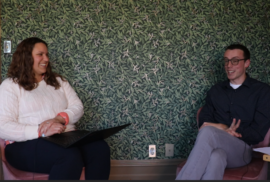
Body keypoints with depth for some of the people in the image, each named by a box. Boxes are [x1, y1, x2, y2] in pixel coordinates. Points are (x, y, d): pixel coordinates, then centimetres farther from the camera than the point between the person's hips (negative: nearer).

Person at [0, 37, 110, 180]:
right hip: (27, 144, -5)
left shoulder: (58, 81, 21)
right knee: (70, 156, -37)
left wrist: (59, 118, -13)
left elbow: (78, 107, 11)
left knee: (100, 148, -26)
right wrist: (41, 131, -23)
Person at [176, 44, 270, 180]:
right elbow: (204, 121, 10)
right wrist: (223, 130, -13)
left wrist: (219, 128, -8)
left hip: (241, 150, -2)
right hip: (214, 145, 3)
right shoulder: (216, 90, 20)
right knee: (215, 158, -38)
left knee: (207, 132, -35)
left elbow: (257, 133, -1)